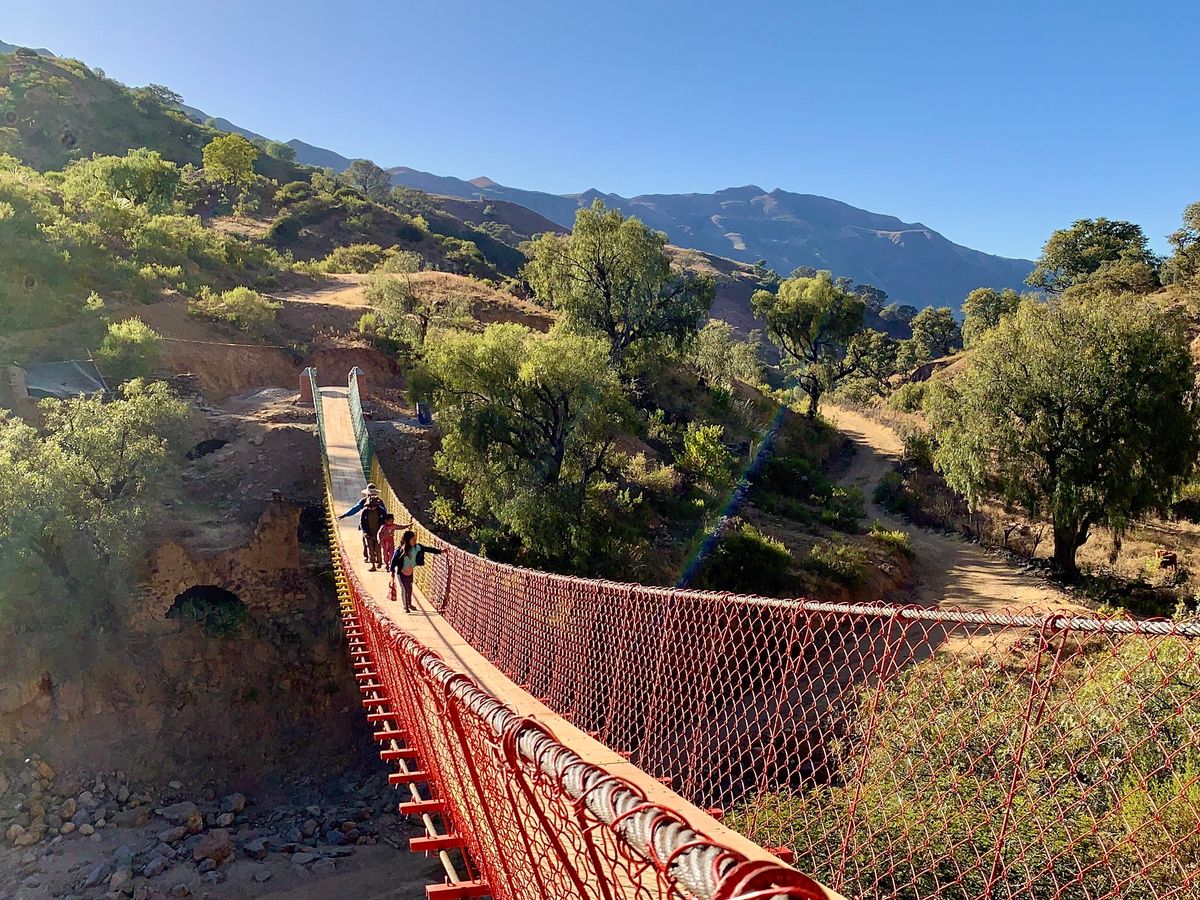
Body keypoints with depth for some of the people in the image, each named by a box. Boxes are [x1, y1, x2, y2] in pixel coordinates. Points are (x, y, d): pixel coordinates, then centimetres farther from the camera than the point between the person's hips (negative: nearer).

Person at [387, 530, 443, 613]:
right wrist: (392, 571, -16)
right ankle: (405, 607, 15)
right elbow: (394, 560, -17)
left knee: (410, 588, 15)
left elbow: (427, 549, -6)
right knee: (405, 589, 0)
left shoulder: (417, 547, -13)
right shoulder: (400, 550, -25)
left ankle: (410, 604, 34)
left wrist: (440, 551, -7)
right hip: (401, 572, -5)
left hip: (410, 572, 5)